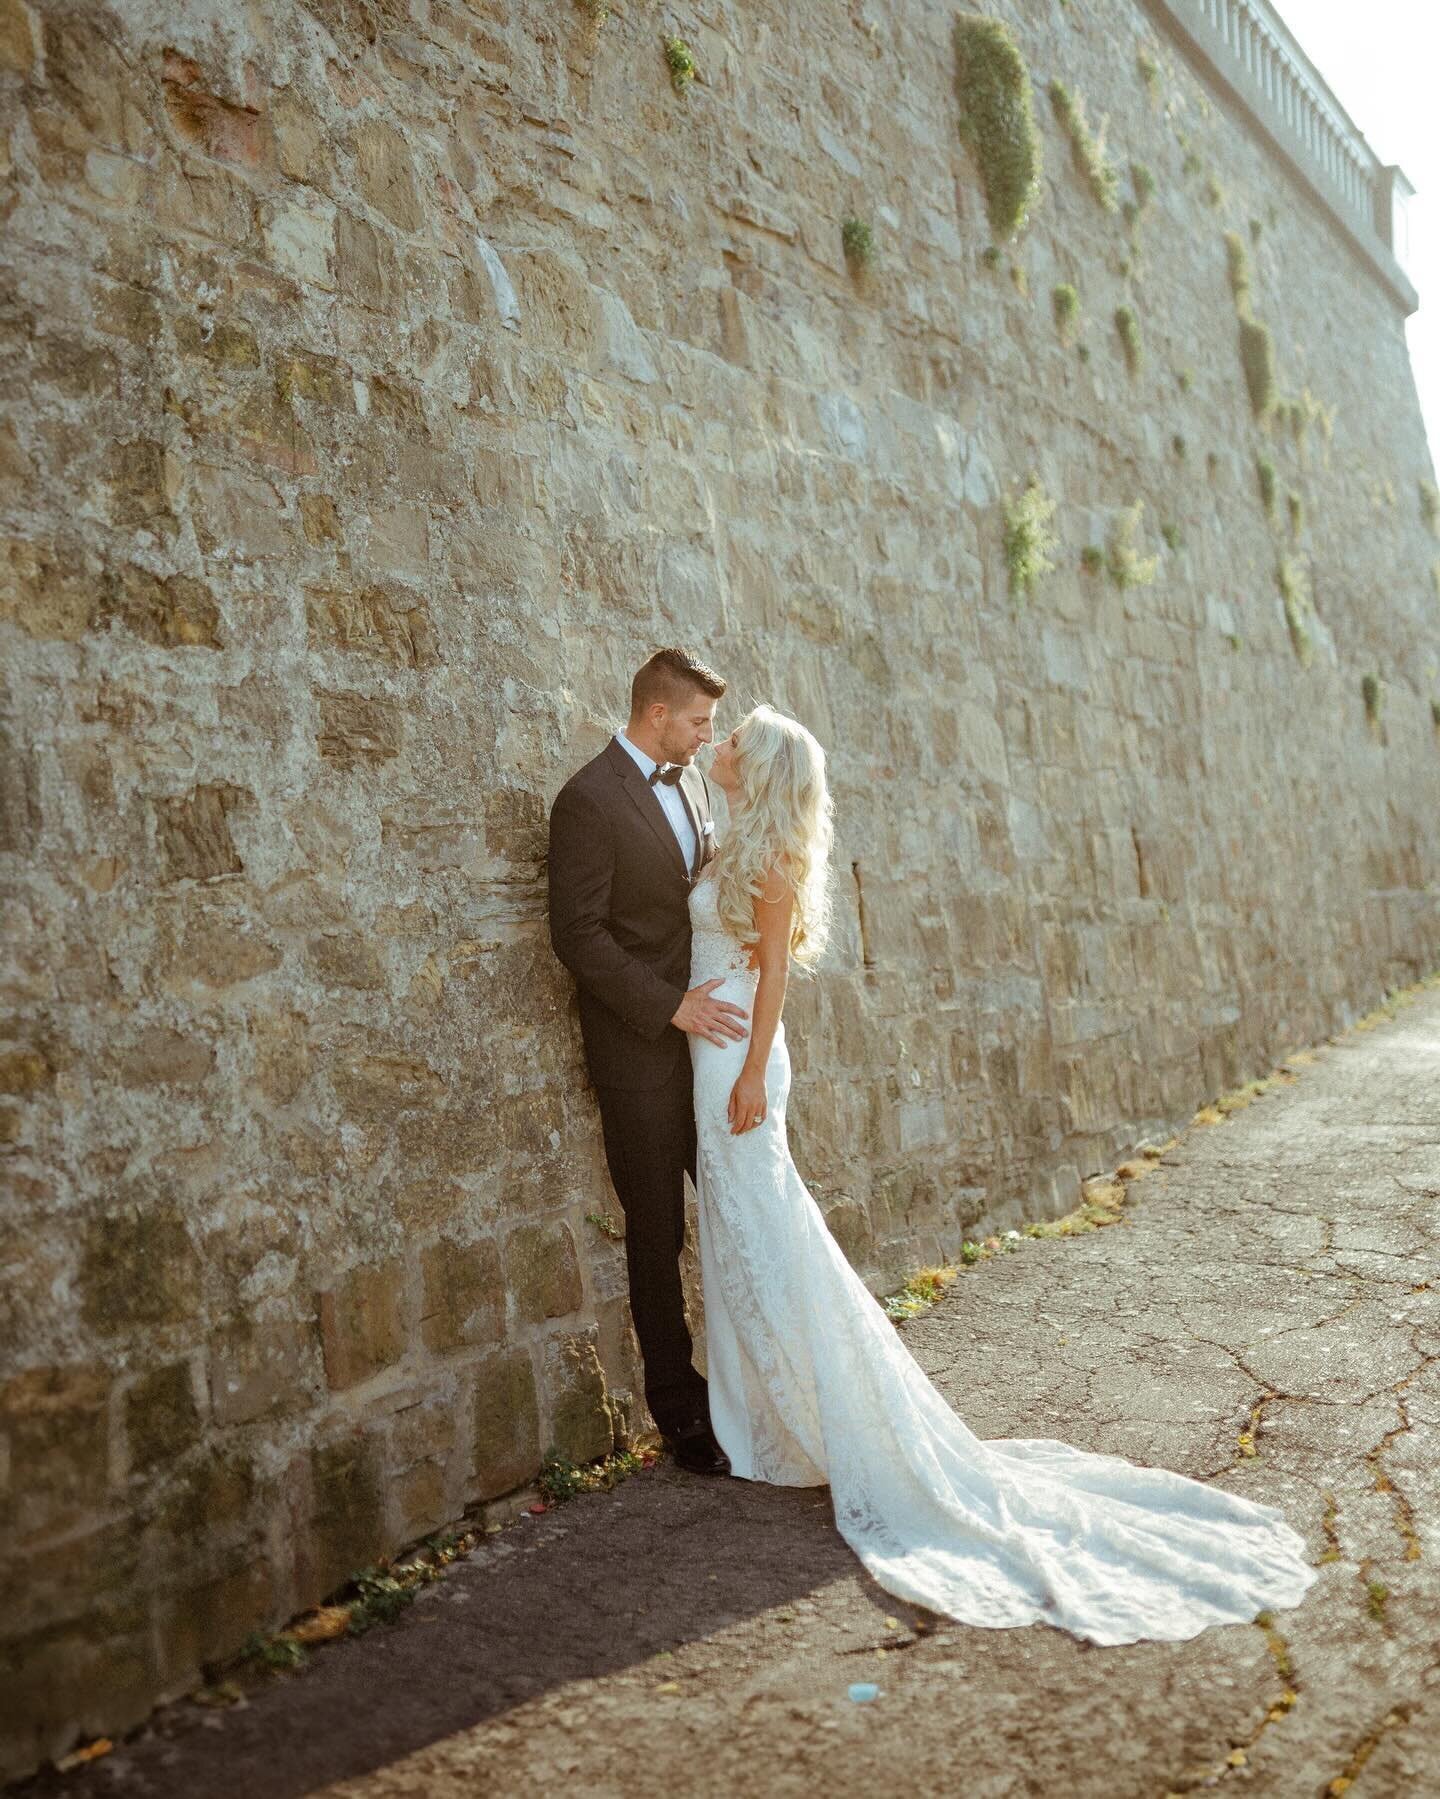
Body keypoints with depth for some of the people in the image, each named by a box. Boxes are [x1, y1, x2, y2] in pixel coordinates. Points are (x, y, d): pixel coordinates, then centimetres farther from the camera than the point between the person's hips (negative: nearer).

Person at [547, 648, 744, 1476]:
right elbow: (578, 934, -16)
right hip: (642, 1044, -6)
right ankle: (678, 1405, 22)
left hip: (710, 1031, 6)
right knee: (658, 1233, 7)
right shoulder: (589, 800, -13)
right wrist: (671, 1006, -19)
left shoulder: (691, 779, 10)